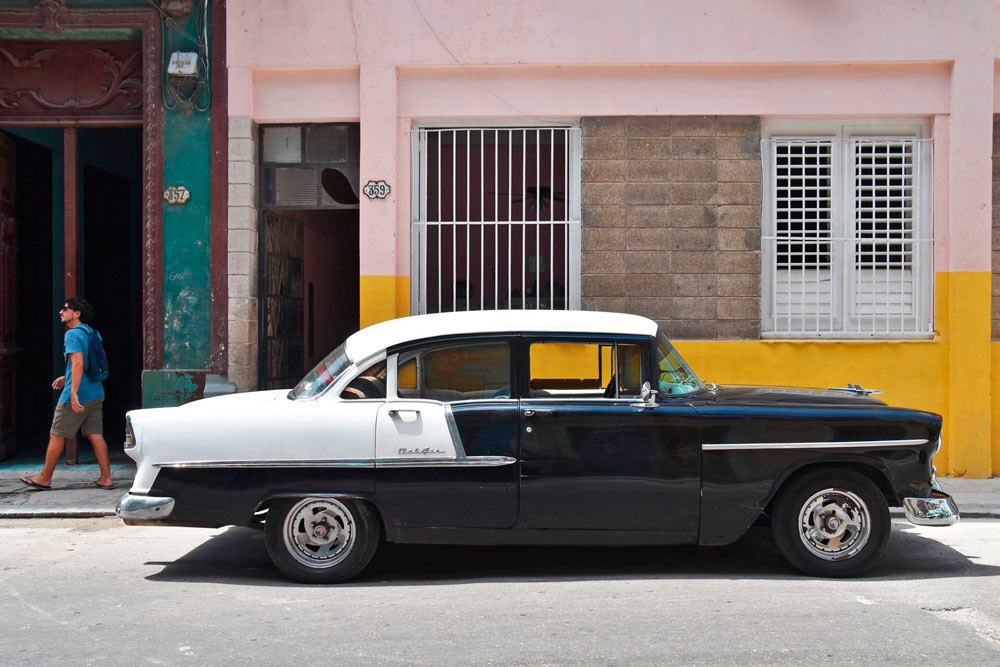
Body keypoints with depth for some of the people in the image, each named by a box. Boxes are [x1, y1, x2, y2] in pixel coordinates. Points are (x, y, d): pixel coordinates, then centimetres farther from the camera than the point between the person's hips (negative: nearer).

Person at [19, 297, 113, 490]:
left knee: (56, 436, 5)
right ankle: (106, 479, 2)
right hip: (95, 393, 8)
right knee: (95, 436, 6)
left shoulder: (73, 334, -13)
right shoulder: (93, 333, 14)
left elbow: (78, 363, -24)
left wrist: (74, 392, -28)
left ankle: (45, 478, 15)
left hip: (77, 396, -8)